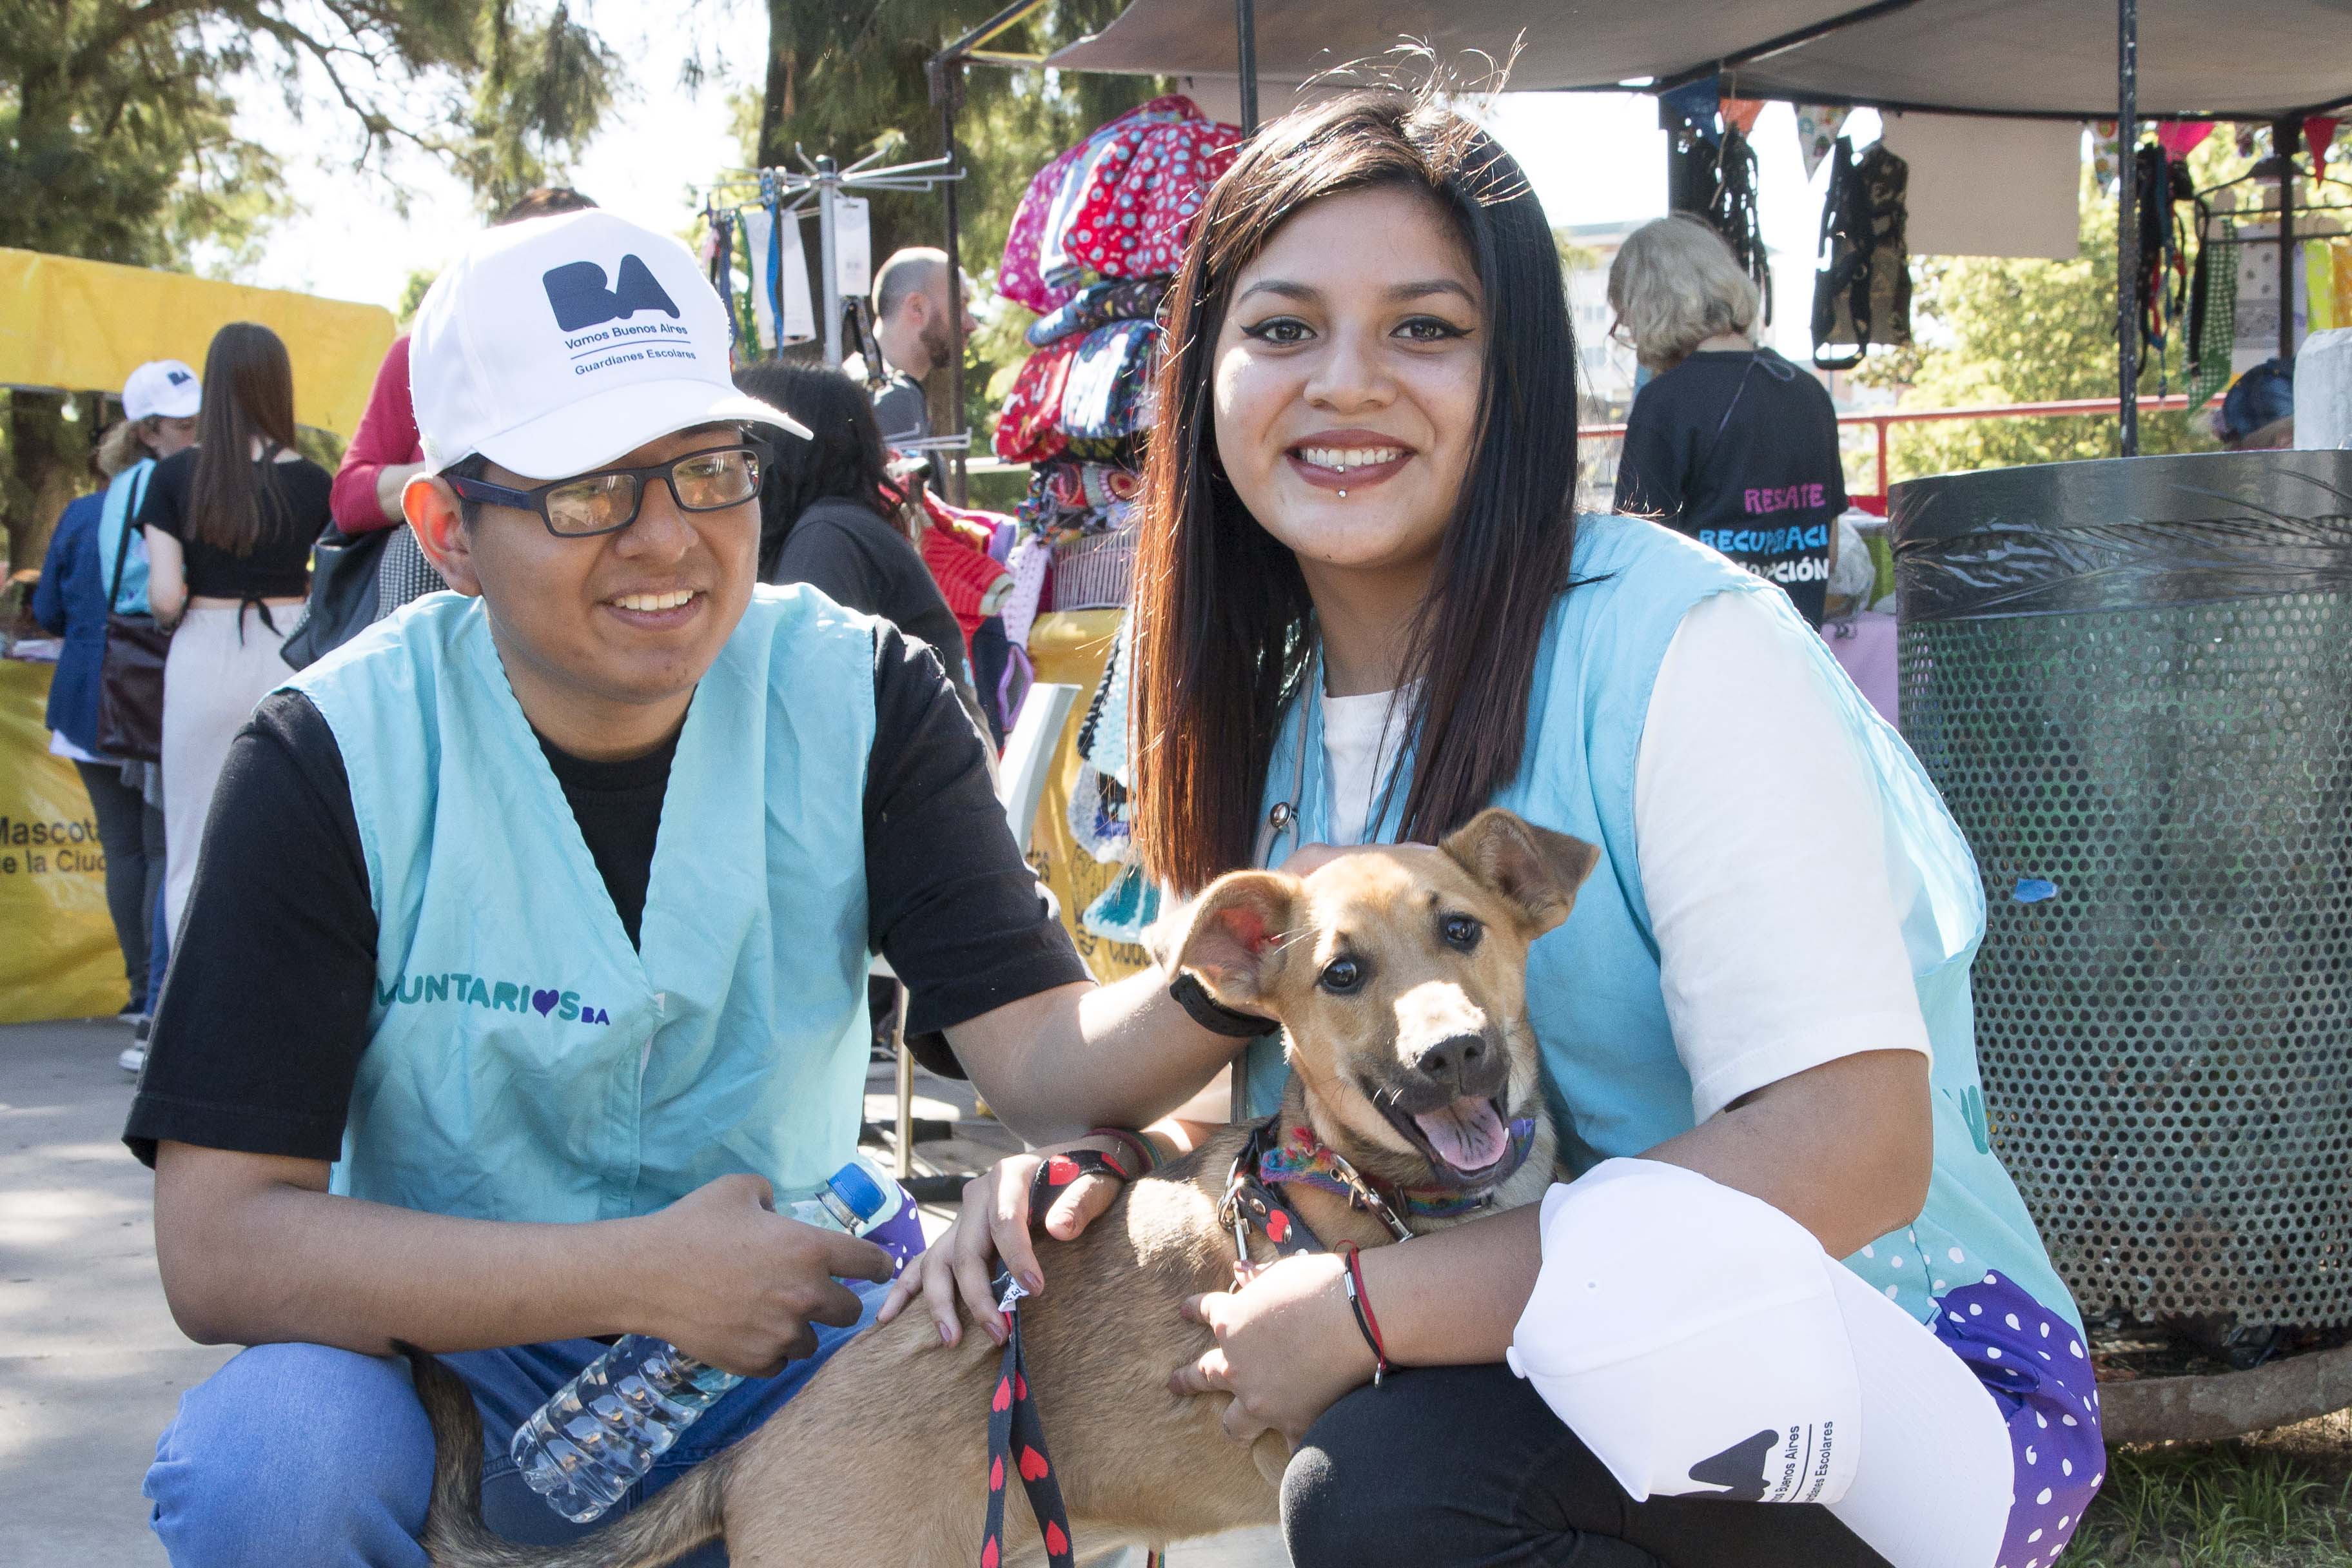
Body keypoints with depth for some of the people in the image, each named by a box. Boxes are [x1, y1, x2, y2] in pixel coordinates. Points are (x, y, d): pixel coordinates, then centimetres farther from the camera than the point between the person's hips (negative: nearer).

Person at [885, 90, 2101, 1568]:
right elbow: (1266, 1056, 14)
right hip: (1547, 1370, 7)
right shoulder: (1268, 698, 4)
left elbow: (1850, 1149, -26)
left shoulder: (1680, 644, -20)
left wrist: (1370, 1305, -27)